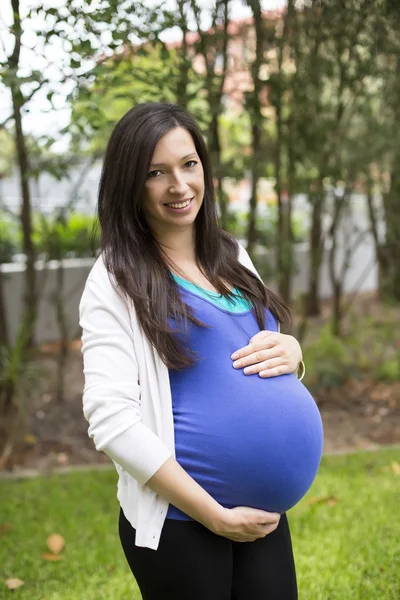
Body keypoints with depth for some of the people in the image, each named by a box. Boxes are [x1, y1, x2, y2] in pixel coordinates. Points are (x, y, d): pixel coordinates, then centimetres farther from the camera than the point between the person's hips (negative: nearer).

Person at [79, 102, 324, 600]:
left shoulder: (232, 257, 8)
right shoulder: (117, 279, -10)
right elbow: (111, 419, -17)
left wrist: (289, 350, -4)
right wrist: (216, 516, -17)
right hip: (179, 517, -5)